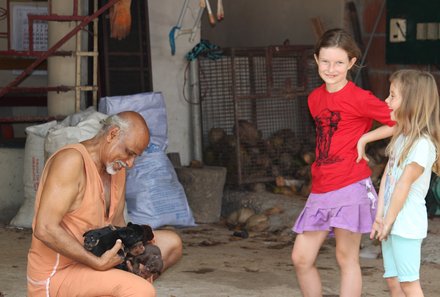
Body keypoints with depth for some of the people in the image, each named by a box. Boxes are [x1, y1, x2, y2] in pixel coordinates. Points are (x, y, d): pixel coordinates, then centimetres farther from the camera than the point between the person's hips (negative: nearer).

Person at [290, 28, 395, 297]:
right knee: (301, 257, 6)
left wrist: (364, 138, -7)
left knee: (347, 258, 0)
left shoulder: (359, 98, -8)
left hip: (350, 187, -7)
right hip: (320, 190, 7)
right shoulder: (315, 98, 12)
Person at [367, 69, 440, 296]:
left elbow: (403, 185, -16)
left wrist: (388, 221, -11)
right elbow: (387, 177, 7)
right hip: (392, 221, 9)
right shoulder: (401, 136, 10)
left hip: (407, 223, -9)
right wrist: (380, 217, 2)